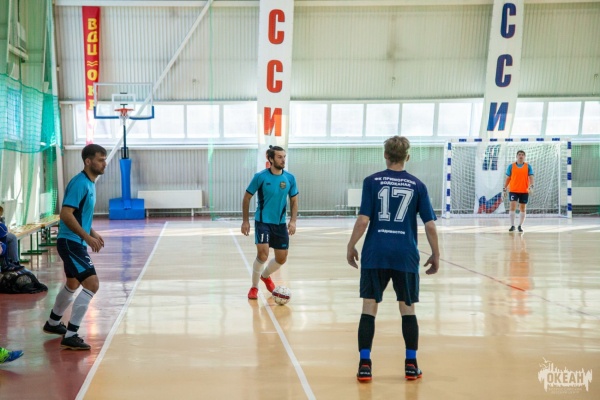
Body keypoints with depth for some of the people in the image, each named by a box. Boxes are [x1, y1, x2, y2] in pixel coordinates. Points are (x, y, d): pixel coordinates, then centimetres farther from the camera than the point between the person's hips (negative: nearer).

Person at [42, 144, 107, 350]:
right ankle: (70, 336, -13)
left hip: (75, 242, 10)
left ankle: (53, 323, 44)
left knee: (73, 284, 25)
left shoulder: (89, 183, 11)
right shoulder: (79, 183, -18)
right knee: (91, 284, -17)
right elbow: (66, 214, -25)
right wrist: (87, 237, -27)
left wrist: (93, 233, 11)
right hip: (70, 242, -10)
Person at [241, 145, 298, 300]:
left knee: (282, 258, 8)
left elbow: (294, 200, 9)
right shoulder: (260, 177, -10)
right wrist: (245, 221, -4)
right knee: (263, 254, -18)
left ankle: (265, 275, 40)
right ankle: (254, 287, 5)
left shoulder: (290, 178, -2)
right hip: (262, 221, -4)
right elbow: (247, 198, -2)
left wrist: (293, 221, -4)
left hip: (280, 223, 4)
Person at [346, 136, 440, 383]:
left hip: (375, 254, -1)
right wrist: (435, 254, 12)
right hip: (405, 255, 1)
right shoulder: (417, 185, 3)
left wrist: (351, 246, 5)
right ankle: (411, 365, 18)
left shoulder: (372, 181, 0)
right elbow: (430, 225, 1)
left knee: (369, 308, 5)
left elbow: (363, 220, -7)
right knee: (408, 309, 13)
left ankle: (365, 365, 5)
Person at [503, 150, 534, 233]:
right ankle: (512, 225, -4)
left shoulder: (528, 166, 4)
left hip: (524, 191, 1)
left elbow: (531, 177, -3)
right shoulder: (511, 166, 4)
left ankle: (520, 226, 16)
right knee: (512, 207, -10)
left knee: (522, 209, 6)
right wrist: (504, 188, 4)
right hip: (513, 190, -1)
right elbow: (508, 178, 9)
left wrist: (531, 186, -20)